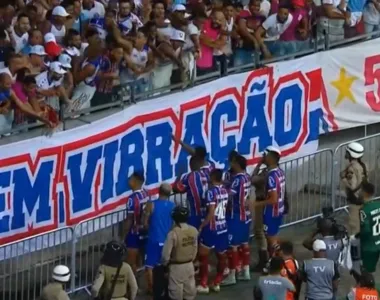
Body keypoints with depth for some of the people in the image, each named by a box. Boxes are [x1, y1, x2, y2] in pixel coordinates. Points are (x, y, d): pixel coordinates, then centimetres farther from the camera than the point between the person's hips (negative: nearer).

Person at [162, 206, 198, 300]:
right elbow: (195, 249, 5)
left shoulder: (173, 233, -22)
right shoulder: (194, 231, -5)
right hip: (189, 265, 5)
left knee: (176, 291, 6)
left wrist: (165, 264, 3)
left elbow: (166, 253, -17)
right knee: (189, 289, 15)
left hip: (176, 267, -5)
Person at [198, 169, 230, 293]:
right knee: (222, 256, 13)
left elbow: (211, 214, -19)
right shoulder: (225, 191, 5)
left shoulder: (212, 192, -17)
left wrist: (202, 226, -11)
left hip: (211, 227, -7)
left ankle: (204, 285, 4)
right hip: (223, 227, 7)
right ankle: (217, 283, 20)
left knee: (203, 255, 4)